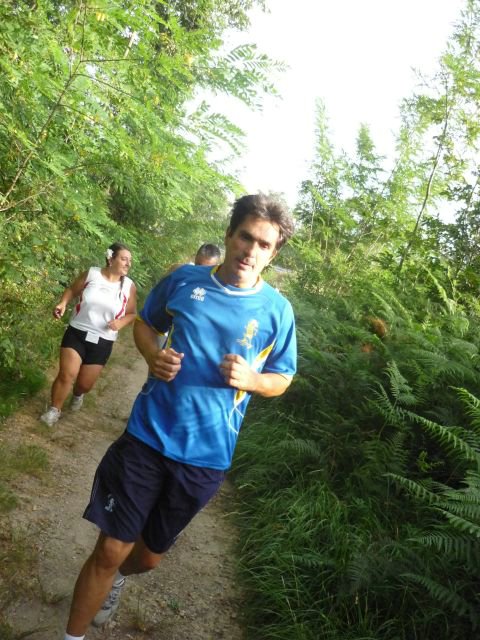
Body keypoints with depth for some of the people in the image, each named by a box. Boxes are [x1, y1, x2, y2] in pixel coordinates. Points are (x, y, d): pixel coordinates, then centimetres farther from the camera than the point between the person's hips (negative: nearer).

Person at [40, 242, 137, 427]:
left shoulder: (129, 286, -5)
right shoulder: (92, 273, -6)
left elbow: (132, 314, 5)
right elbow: (72, 289, 8)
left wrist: (121, 322, -16)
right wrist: (63, 303, -11)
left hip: (102, 342, 1)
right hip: (76, 333, -1)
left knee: (85, 383, 10)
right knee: (66, 375, -11)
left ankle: (77, 395, 47)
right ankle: (54, 410, 13)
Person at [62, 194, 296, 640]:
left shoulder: (276, 310, -6)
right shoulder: (183, 279, -4)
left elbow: (282, 378, 5)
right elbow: (145, 323, 12)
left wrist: (250, 379, -17)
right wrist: (152, 355, -10)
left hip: (206, 454, 1)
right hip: (147, 435, 0)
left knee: (149, 556, 20)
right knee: (110, 550, 3)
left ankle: (119, 577, 56)